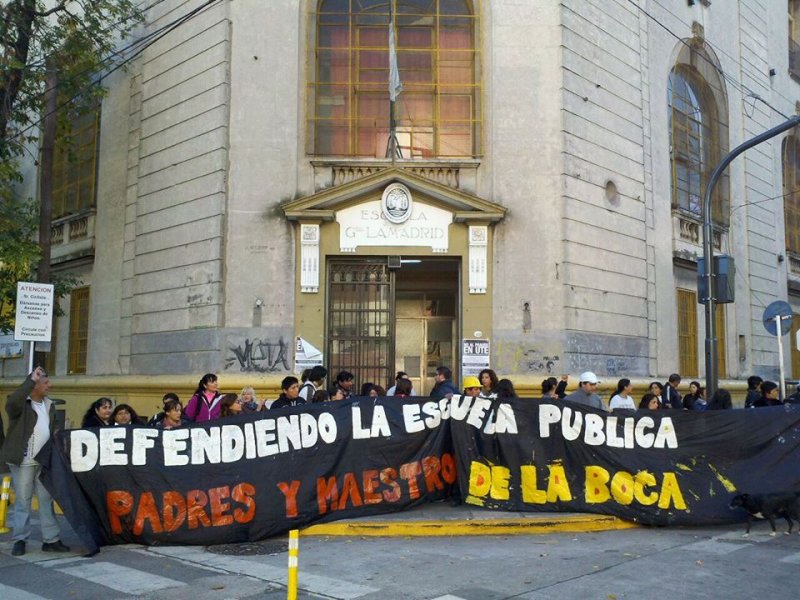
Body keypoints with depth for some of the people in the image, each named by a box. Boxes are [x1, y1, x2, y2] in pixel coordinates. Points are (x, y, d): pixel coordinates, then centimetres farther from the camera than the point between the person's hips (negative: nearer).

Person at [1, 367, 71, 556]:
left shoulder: (49, 405, 13)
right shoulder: (21, 403, -8)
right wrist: (30, 380, -30)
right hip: (23, 461, -6)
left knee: (47, 500, 7)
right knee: (23, 501, 3)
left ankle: (51, 540, 11)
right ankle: (20, 540, 13)